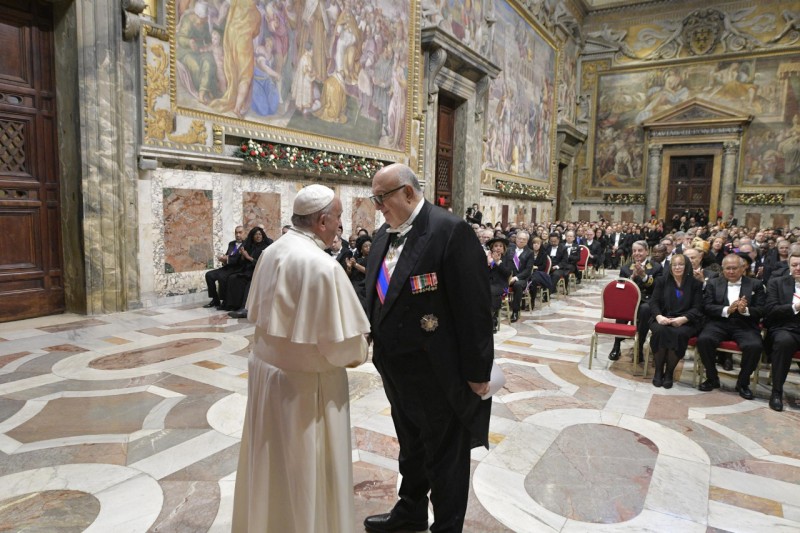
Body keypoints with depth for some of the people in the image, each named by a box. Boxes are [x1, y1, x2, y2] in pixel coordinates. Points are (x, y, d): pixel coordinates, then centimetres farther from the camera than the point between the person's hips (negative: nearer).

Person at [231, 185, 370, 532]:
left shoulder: (271, 252, -1)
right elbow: (341, 340, -21)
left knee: (271, 461, 25)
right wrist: (357, 354, 0)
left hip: (266, 366, 8)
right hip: (305, 382, -8)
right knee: (305, 468, 11)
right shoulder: (322, 265, -25)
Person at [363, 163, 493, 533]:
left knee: (445, 458, 13)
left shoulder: (451, 231, -19)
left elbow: (474, 306, -20)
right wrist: (379, 349, 8)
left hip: (437, 373, -7)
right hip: (395, 370, 8)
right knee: (410, 447, 27)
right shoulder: (384, 235, 5)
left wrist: (477, 371, -17)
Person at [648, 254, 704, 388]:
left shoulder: (695, 283, 10)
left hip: (685, 322, -1)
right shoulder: (661, 281, 13)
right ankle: (658, 370, -17)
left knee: (679, 333, -36)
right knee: (659, 331, -34)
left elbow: (697, 308, 1)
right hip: (663, 319, 1)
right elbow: (653, 302, 4)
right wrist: (658, 316, -18)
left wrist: (683, 318, -18)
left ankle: (669, 372, -18)